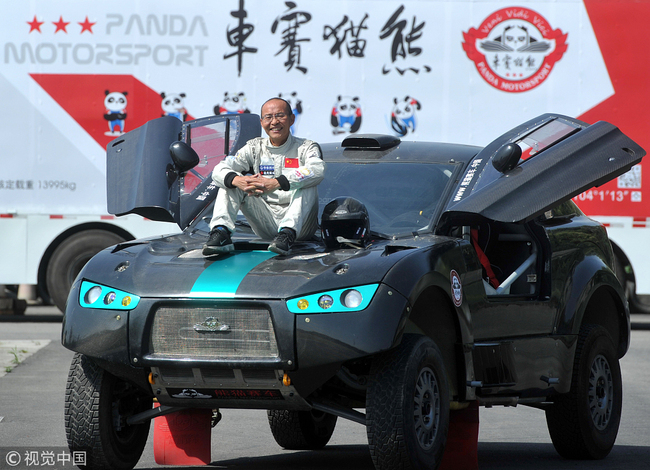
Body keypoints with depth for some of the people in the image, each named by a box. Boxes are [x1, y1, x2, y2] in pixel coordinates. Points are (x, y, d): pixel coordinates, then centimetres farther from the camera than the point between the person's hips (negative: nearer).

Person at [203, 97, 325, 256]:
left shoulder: (306, 147, 1)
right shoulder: (255, 148, 11)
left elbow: (317, 171, -24)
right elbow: (219, 170, -2)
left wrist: (275, 183, -37)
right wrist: (238, 181, -28)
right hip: (265, 224, 3)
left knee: (306, 184, -28)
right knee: (231, 179, -7)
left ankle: (287, 234, -44)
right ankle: (221, 233, -25)